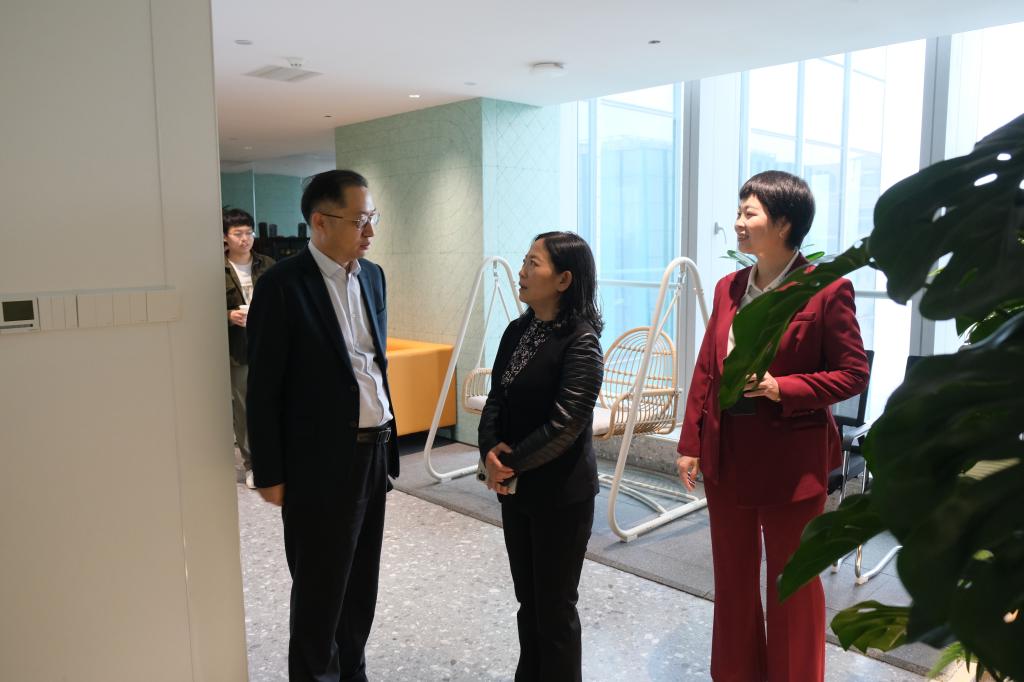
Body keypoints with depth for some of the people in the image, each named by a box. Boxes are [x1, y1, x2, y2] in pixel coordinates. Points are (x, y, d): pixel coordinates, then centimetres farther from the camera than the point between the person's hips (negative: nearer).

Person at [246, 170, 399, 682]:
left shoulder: (372, 275, 7)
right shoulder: (282, 284, -14)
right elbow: (263, 389, -11)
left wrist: (389, 440, 14)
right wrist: (270, 475, -9)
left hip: (374, 452, 7)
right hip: (321, 462, -6)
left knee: (361, 581, 19)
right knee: (320, 591, 10)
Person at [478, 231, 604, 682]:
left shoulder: (581, 341, -18)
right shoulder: (518, 331, 5)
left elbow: (564, 425, -22)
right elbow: (496, 399, 5)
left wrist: (510, 463, -13)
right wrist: (490, 452, -11)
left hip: (561, 492, -7)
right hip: (515, 487, 7)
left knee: (555, 605, 9)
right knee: (527, 598, 20)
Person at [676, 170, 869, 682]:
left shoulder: (827, 289, -12)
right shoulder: (728, 287, 5)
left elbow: (854, 374, -9)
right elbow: (705, 370, 7)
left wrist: (782, 388, -22)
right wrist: (690, 443, 6)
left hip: (791, 459, -5)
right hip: (726, 455, 6)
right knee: (732, 576, 18)